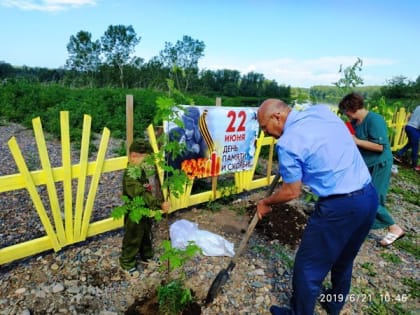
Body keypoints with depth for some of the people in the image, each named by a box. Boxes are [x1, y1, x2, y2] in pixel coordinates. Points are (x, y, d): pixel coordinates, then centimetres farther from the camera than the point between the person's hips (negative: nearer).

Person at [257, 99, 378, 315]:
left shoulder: (288, 142, -16)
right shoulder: (322, 110, 6)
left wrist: (266, 203, 10)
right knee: (344, 260, 28)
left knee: (307, 268, 11)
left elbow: (292, 192, -7)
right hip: (369, 197, 9)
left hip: (338, 207, -9)